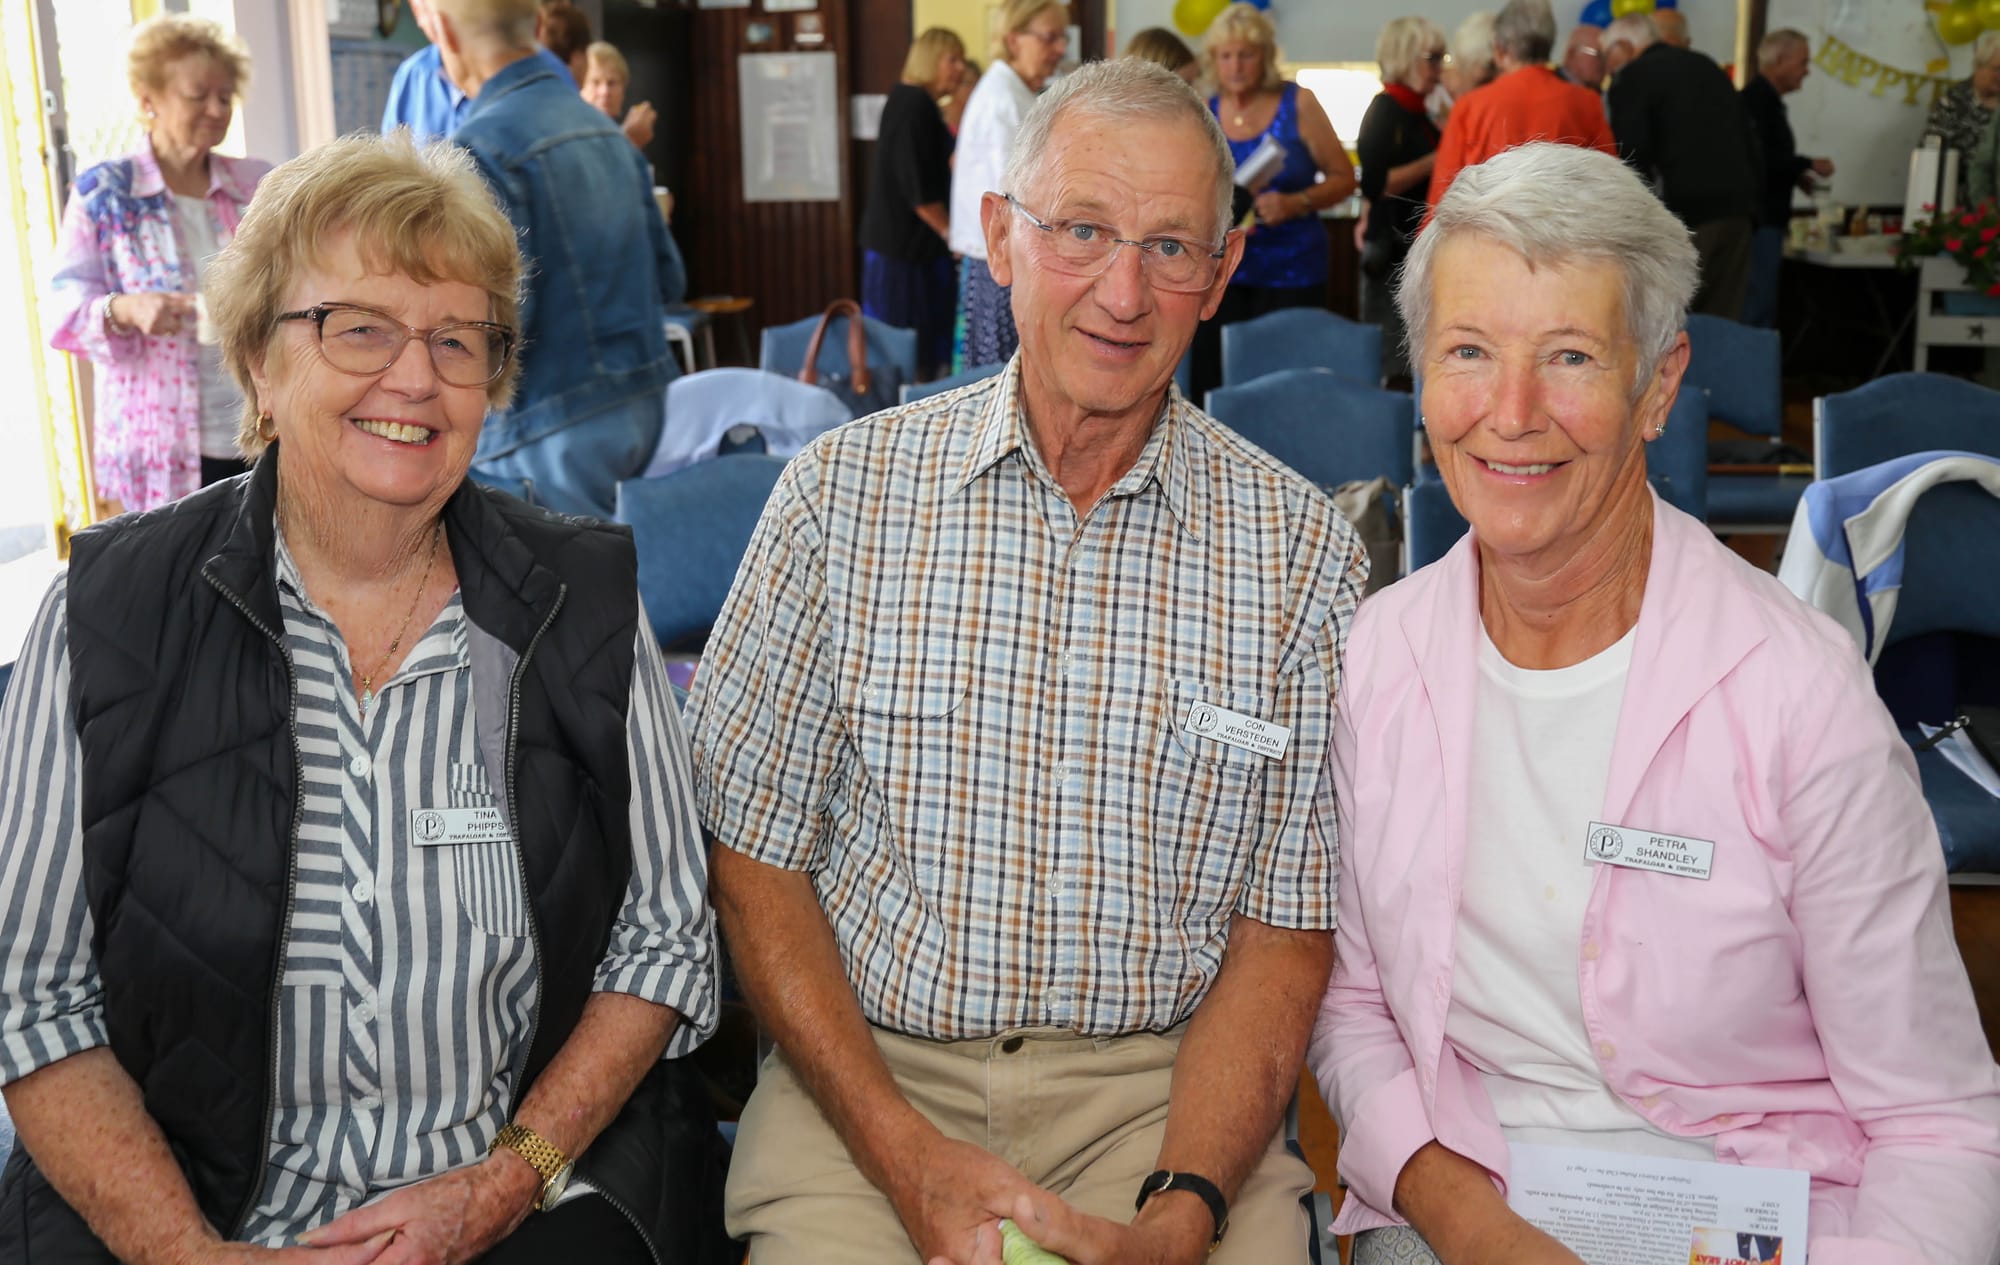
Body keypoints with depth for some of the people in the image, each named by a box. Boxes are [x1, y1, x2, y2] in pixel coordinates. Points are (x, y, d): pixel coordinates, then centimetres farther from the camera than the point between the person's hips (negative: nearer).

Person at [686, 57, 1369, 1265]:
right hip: (867, 1076, 0)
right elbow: (758, 859, 1)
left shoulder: (1302, 549, 0)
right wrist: (908, 1157, -10)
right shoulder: (841, 494, -1)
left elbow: (1284, 930, 1)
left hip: (1161, 1087, 1)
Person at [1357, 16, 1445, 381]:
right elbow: (1375, 184, -21)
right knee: (1396, 363, -9)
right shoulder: (1385, 111, -10)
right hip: (1396, 251, -9)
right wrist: (1435, 160, -18)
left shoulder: (1416, 112, 16)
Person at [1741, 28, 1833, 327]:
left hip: (1765, 219, 10)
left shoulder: (1765, 99, 17)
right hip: (1759, 220, -10)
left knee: (1760, 302, 11)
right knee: (1758, 307, -11)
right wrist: (1809, 165, -11)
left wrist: (1796, 175, 12)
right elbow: (1763, 158, -22)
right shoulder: (1758, 99, -13)